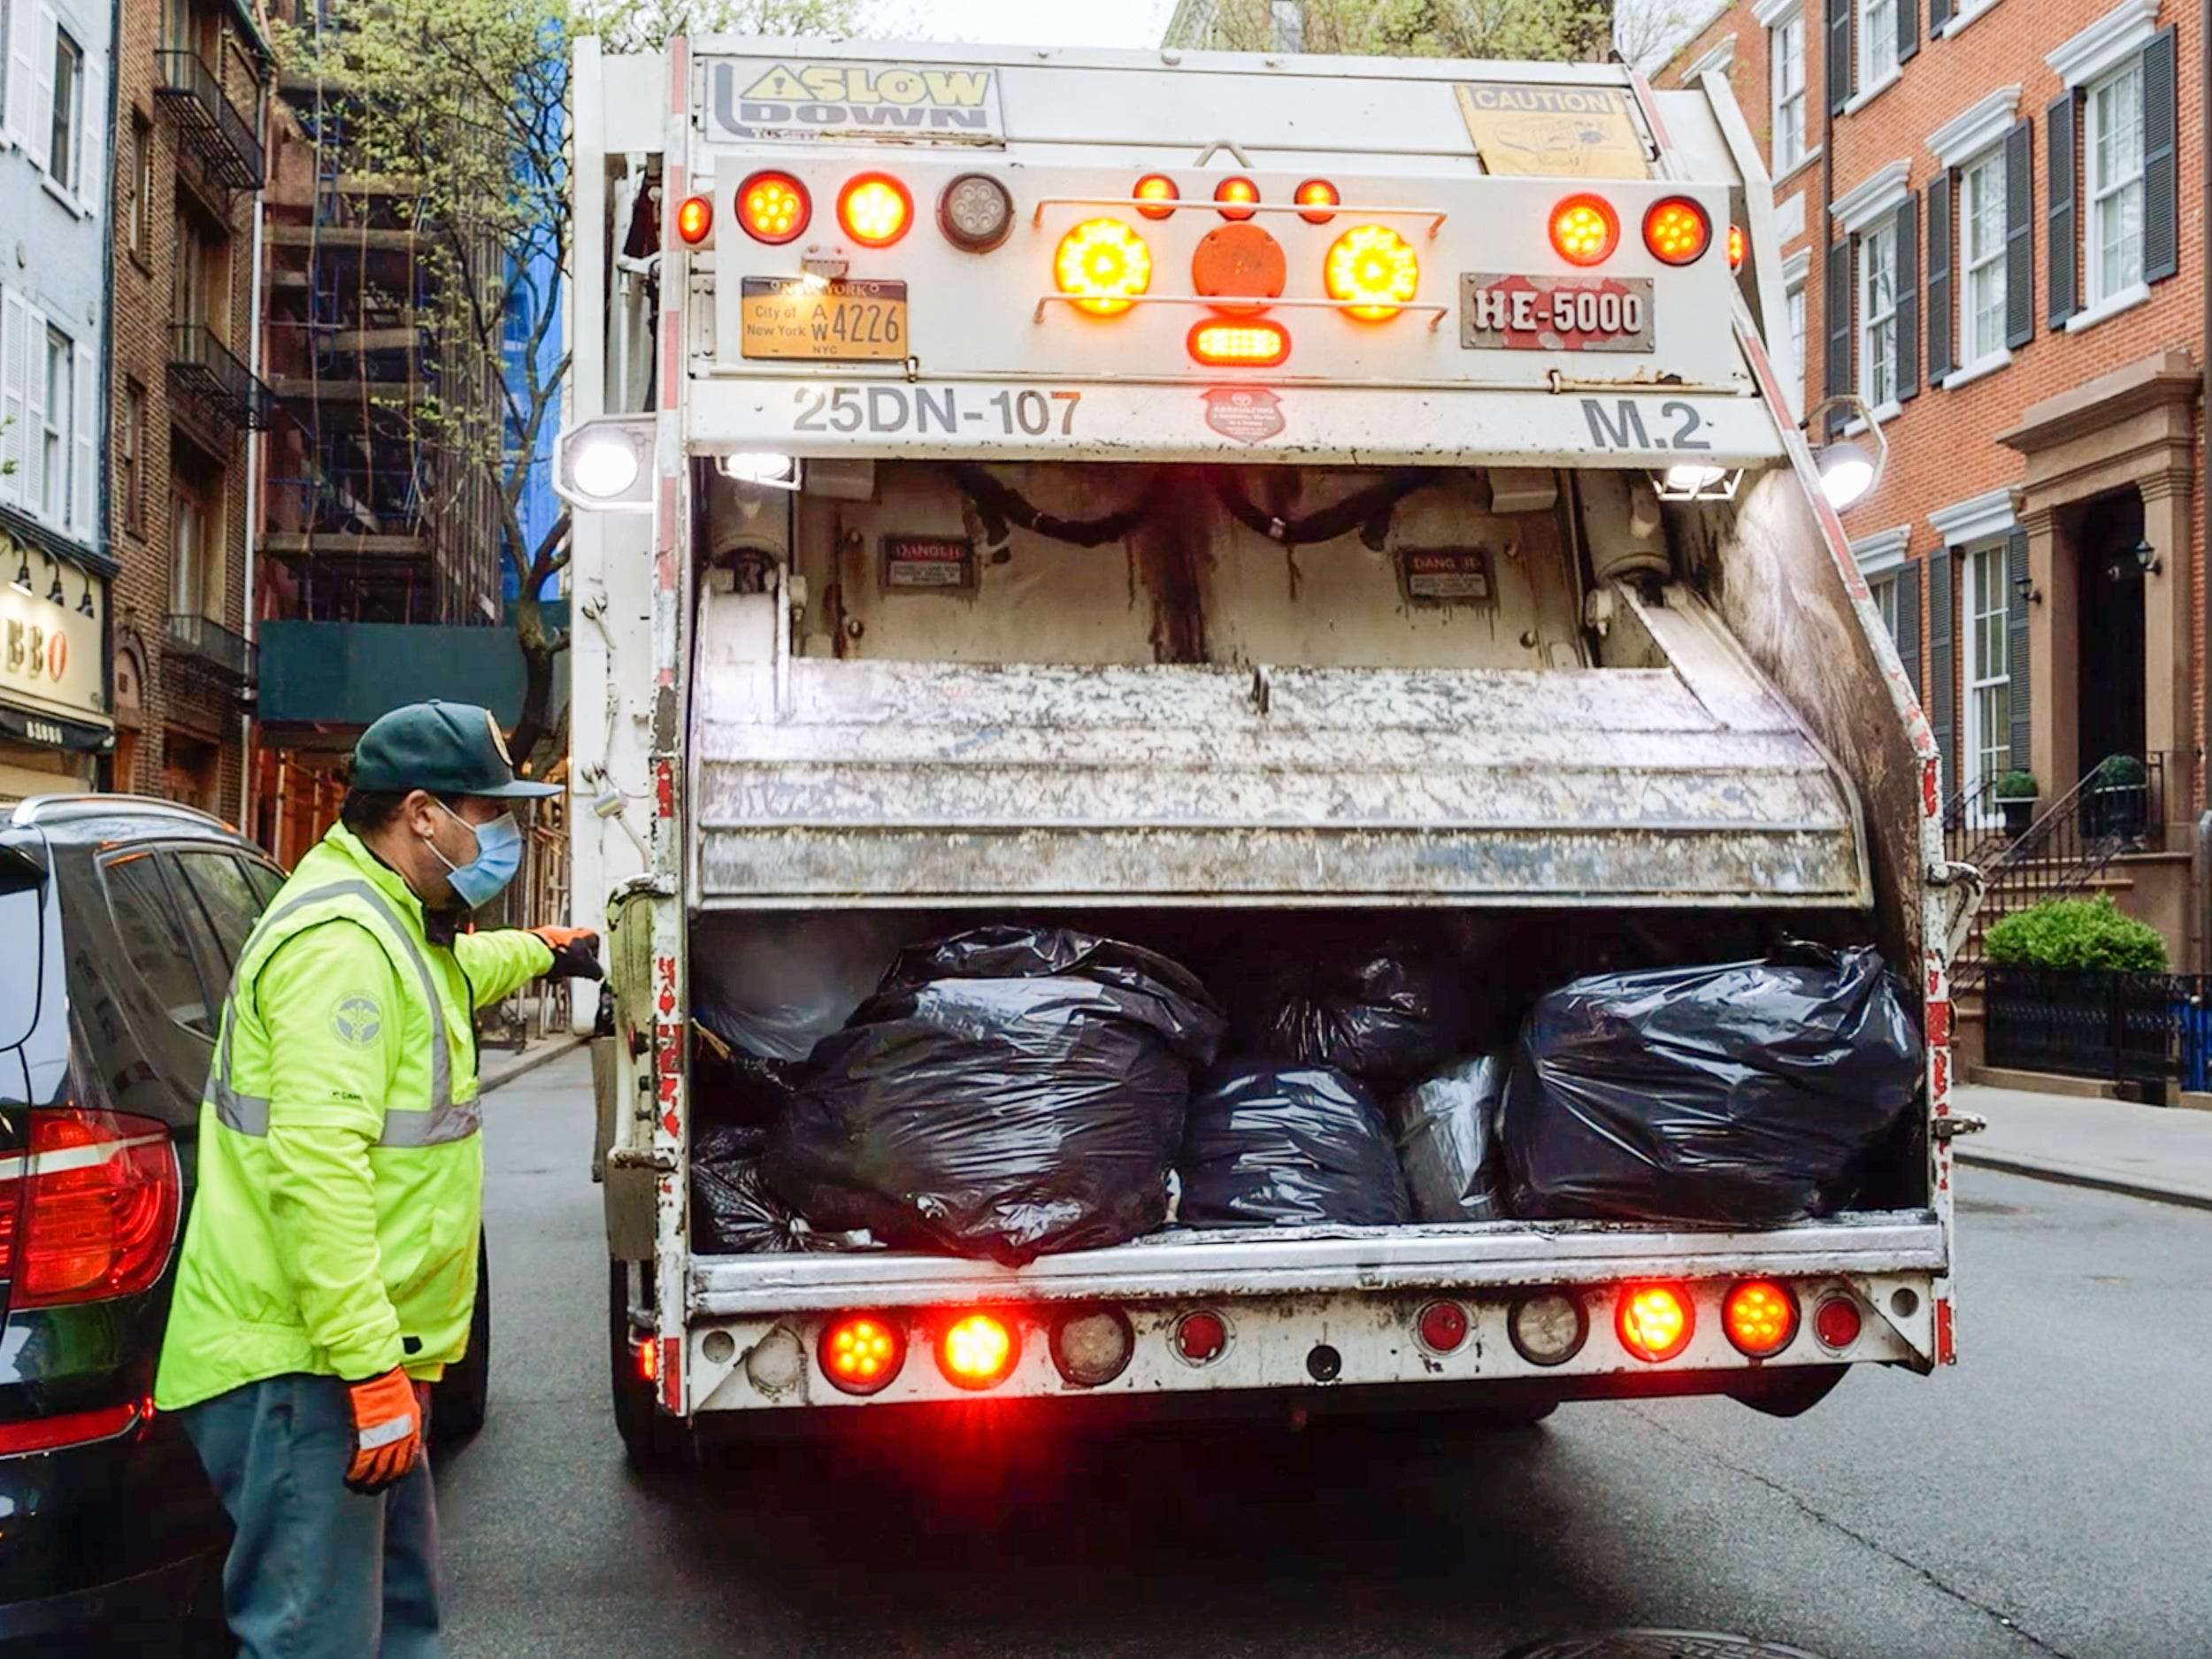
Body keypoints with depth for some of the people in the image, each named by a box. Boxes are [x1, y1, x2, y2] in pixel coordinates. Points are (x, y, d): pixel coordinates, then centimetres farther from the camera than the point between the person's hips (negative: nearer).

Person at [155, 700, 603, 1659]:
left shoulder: (396, 925, 15)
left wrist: (537, 951, 60)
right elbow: (317, 1166, -27)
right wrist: (372, 1366, -29)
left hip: (366, 1356, 11)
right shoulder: (340, 942, -19)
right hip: (305, 1365, -11)